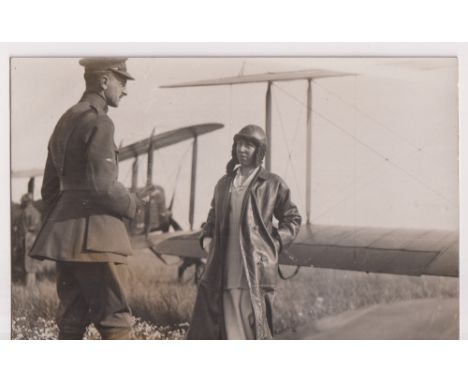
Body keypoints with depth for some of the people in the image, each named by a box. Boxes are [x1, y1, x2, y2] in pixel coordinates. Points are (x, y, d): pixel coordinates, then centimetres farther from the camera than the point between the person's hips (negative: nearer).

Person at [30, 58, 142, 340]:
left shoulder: (66, 121, 18)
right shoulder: (98, 122, -12)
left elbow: (50, 188, 22)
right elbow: (102, 185, -19)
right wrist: (132, 205, -2)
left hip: (66, 237, 9)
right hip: (95, 236, -9)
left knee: (71, 322, 10)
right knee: (116, 321, -7)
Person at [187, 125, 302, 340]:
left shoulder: (273, 184, 4)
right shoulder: (224, 183, 17)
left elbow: (292, 219, 9)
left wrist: (276, 243, -3)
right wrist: (206, 237, 12)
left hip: (255, 268, -4)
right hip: (223, 269, 4)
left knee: (252, 328, -4)